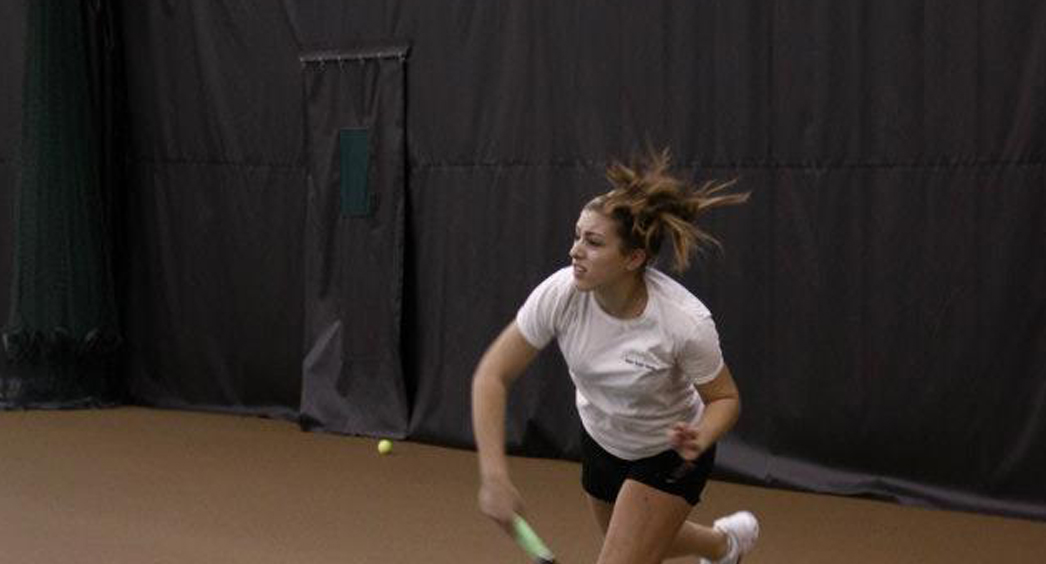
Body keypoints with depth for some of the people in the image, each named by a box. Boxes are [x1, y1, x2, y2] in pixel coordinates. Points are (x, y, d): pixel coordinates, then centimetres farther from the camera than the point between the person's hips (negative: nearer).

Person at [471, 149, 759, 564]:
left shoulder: (686, 322, -35)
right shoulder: (559, 294, -29)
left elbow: (725, 397, -18)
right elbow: (492, 376, -23)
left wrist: (700, 438, -40)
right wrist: (494, 476, -32)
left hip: (670, 452, -4)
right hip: (601, 437, 5)